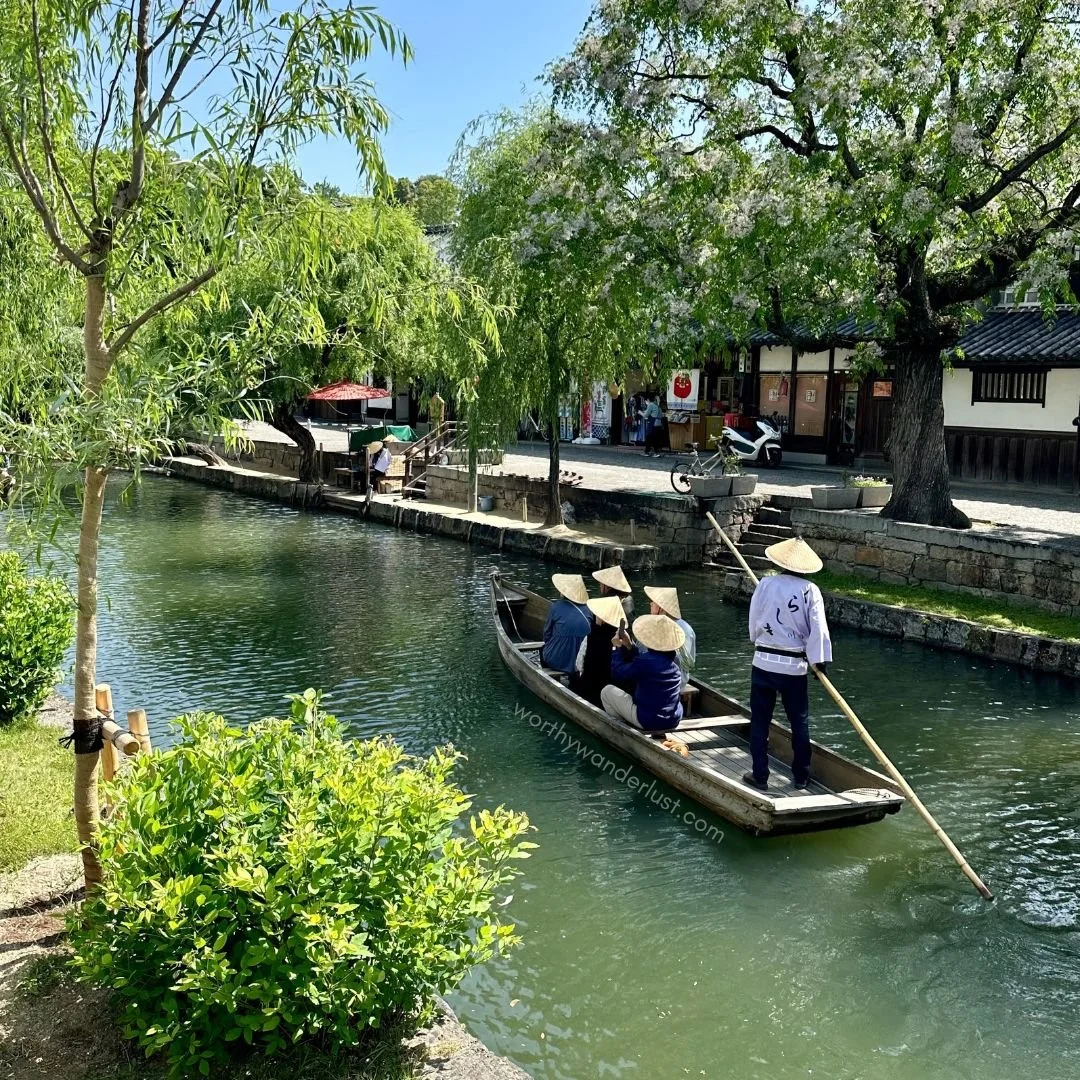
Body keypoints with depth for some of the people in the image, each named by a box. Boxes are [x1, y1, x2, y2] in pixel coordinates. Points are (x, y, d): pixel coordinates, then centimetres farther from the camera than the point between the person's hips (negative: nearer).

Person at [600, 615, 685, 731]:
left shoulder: (645, 662, -23)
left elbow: (617, 674, -8)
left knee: (607, 691, 8)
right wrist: (629, 646, 13)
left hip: (648, 722, -7)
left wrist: (618, 647, 3)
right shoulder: (673, 660, 0)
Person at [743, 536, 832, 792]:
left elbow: (754, 625, 2)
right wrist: (819, 661, -1)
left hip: (763, 662, 0)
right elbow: (818, 629, -9)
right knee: (799, 721, 14)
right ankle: (801, 776, 21)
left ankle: (760, 776, 12)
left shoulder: (765, 584, -5)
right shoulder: (810, 590, -7)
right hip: (794, 666, 0)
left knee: (760, 720, 8)